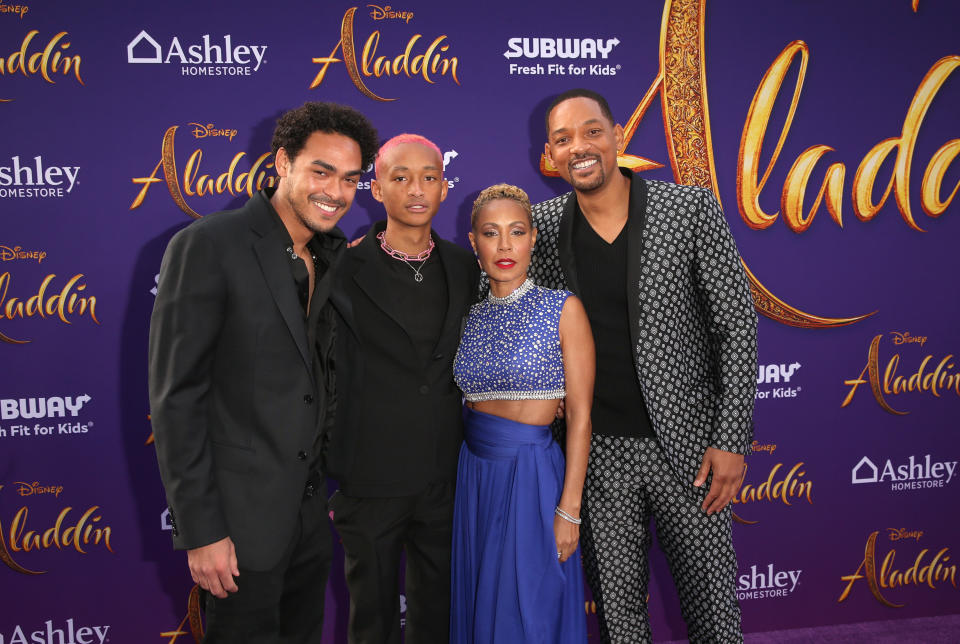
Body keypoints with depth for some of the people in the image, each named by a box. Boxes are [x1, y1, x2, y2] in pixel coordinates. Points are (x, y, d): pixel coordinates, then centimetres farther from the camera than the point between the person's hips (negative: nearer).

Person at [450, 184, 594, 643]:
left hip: (532, 473, -4)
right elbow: (466, 404, 12)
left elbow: (579, 415, -9)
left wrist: (569, 509, -13)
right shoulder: (470, 317, 7)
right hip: (474, 475, 5)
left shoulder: (563, 309, -6)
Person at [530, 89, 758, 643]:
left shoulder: (691, 210, -7)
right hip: (595, 449, 2)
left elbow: (737, 326, -5)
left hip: (686, 442, -1)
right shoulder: (543, 227, 0)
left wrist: (731, 440, -9)